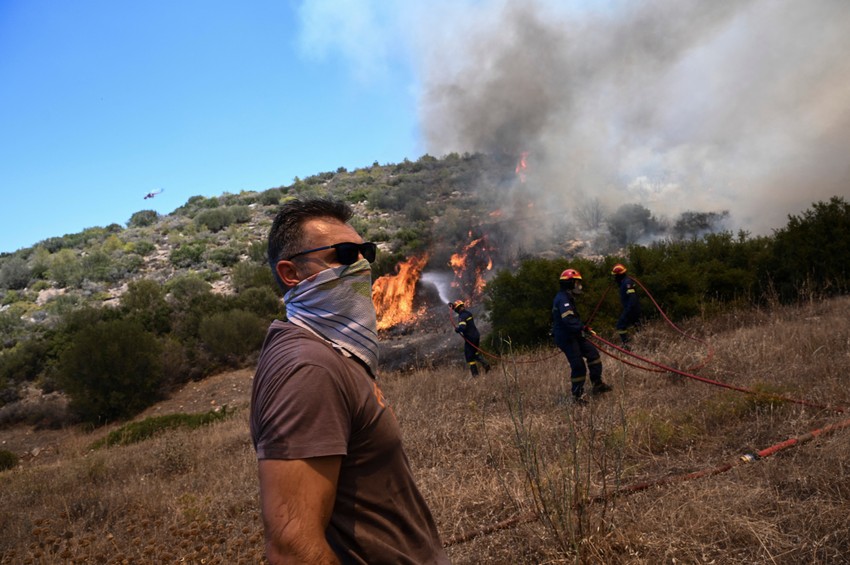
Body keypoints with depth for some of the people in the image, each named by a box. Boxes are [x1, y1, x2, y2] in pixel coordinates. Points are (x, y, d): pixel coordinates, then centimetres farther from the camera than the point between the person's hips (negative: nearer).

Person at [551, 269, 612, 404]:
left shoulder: (567, 298, 16)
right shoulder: (563, 299, -19)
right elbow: (568, 319, -32)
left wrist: (582, 328, 31)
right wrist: (582, 327, -38)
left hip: (572, 336, 11)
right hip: (565, 338, -11)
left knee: (592, 353, 10)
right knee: (578, 366, -7)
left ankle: (597, 384, 17)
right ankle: (577, 396, 6)